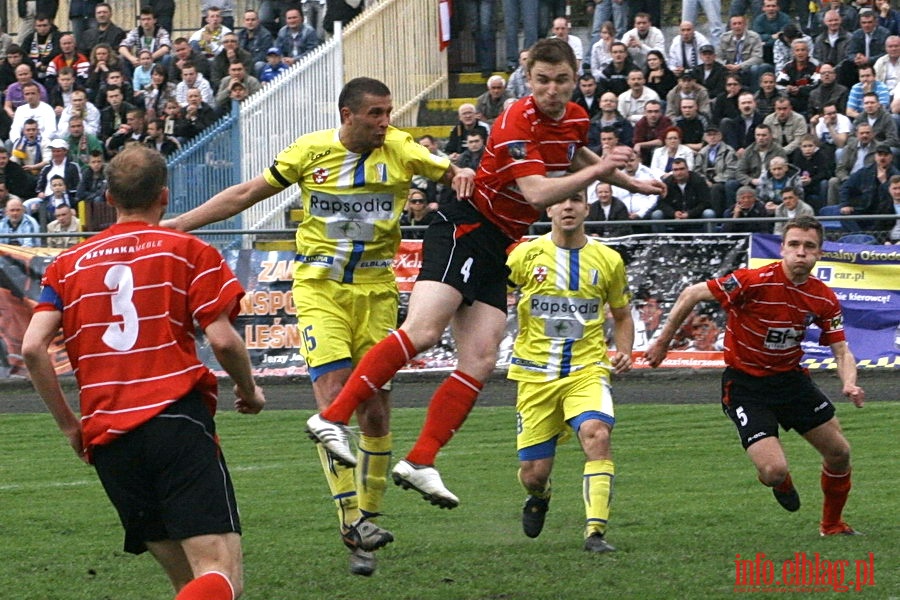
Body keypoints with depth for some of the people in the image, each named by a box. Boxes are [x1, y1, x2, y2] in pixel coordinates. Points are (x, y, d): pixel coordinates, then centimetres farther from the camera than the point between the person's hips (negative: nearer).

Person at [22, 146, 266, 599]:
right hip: (179, 420, -4)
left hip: (106, 438, 4)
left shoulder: (68, 264, 17)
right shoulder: (188, 251, 8)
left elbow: (32, 347, 4)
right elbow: (222, 340, -2)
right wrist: (249, 391, 17)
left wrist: (69, 425, 13)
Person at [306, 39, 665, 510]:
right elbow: (537, 192, -27)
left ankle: (419, 463, -3)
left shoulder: (576, 120, 10)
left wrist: (629, 183, 42)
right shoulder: (517, 122, -17)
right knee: (422, 332, -25)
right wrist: (597, 171, -21)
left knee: (480, 364, -3)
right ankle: (333, 418, -26)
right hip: (465, 228, -8)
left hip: (498, 248, 9)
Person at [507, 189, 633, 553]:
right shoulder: (526, 255, 0)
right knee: (534, 473, 2)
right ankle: (539, 496, 41)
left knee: (596, 434, -30)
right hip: (535, 374, 0)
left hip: (586, 369, 0)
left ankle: (595, 531, -27)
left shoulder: (608, 260, 4)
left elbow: (621, 315, 18)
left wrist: (624, 353, 0)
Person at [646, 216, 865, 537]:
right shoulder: (755, 282, -23)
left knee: (839, 452, 7)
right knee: (775, 471, -18)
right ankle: (780, 482, 24)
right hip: (745, 385, -5)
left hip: (790, 377, 5)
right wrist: (663, 342, -7)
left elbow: (841, 351, -1)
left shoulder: (824, 299, -7)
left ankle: (832, 524, 35)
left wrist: (849, 384, -24)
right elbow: (691, 295, -14)